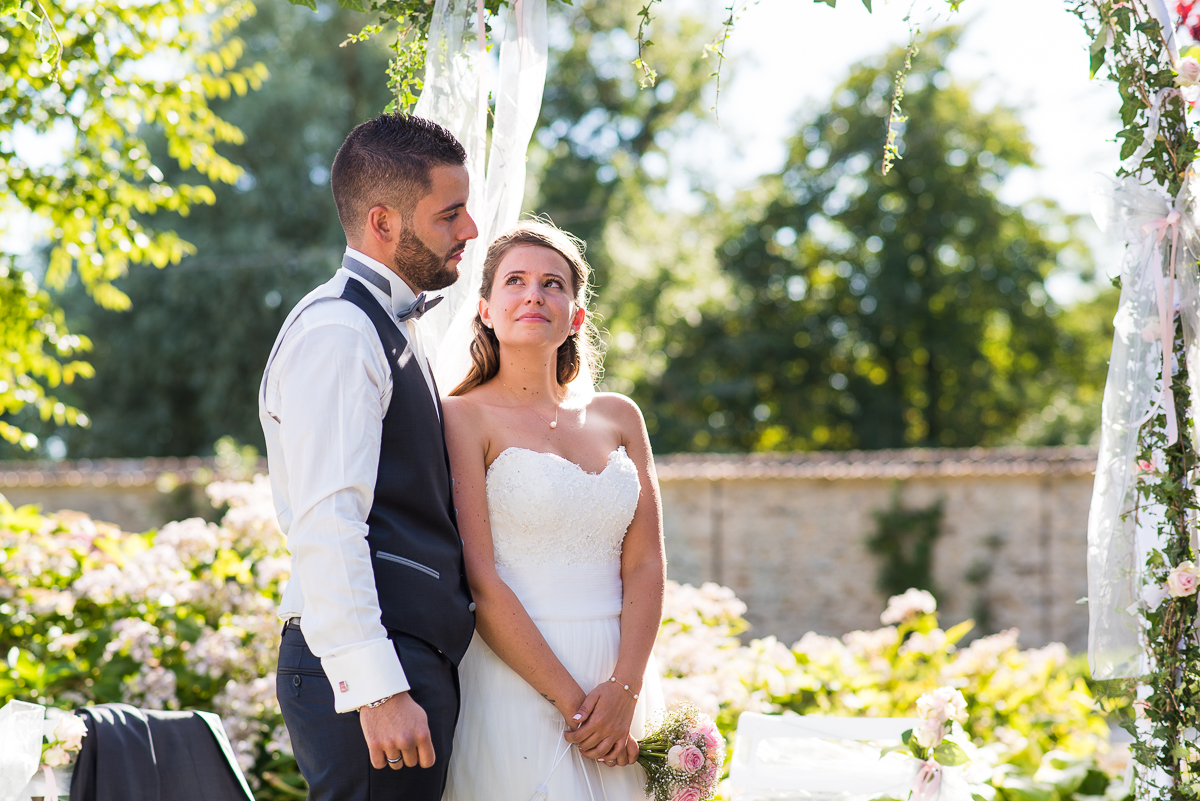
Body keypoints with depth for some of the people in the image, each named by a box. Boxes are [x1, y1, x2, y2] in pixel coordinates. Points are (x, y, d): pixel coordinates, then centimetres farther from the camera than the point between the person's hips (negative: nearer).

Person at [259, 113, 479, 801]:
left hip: (420, 659, 10)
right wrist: (376, 689, -25)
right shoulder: (336, 332, -11)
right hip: (369, 669, -10)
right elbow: (325, 528, -20)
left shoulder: (387, 329, 21)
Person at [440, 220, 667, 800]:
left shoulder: (618, 417, 11)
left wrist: (624, 690, -10)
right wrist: (571, 700, -15)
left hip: (618, 681, 4)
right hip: (514, 681, -4)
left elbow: (645, 563, 4)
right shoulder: (464, 419, -3)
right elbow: (480, 580, -10)